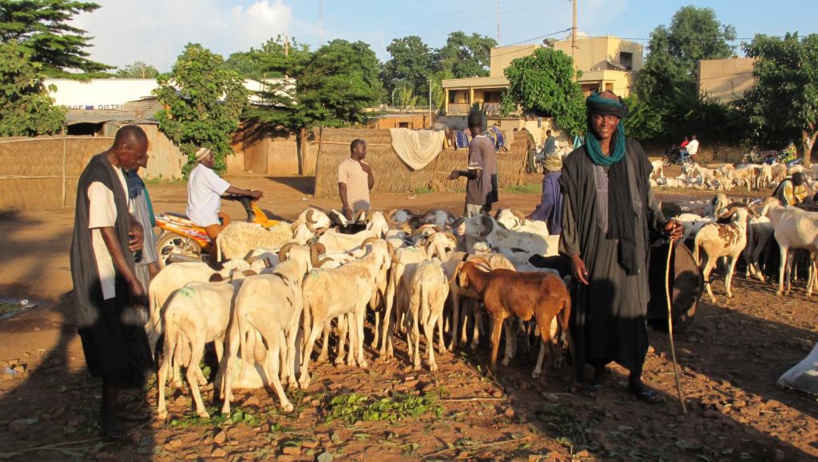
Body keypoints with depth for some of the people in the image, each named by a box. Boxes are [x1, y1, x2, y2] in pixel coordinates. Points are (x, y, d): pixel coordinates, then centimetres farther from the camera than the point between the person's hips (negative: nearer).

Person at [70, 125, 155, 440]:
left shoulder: (116, 170, 7)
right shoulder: (98, 179, -23)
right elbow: (107, 234, -24)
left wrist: (136, 227, -1)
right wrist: (132, 280, -23)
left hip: (115, 268, 10)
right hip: (100, 271, -10)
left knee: (119, 339, 17)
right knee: (113, 341, -4)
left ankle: (111, 407, 32)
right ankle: (109, 417, 8)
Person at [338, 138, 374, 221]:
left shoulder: (365, 165, 13)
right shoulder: (344, 165, -6)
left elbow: (370, 186, 15)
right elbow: (342, 188, -11)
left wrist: (369, 172, -1)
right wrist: (346, 208, -18)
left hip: (365, 208, 6)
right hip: (351, 209, -6)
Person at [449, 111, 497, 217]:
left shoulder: (475, 143, -14)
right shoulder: (489, 142, 8)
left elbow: (477, 172, -19)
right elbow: (492, 170, 13)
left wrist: (460, 173, -4)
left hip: (477, 196, -8)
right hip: (488, 194, 8)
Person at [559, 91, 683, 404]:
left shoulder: (633, 153, 5)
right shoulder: (578, 161, -1)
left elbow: (646, 196, 10)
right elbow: (570, 210, -1)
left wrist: (662, 222, -7)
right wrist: (573, 253, -6)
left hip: (629, 245, 1)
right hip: (595, 245, -1)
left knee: (632, 309, 2)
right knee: (596, 307, 5)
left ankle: (635, 377, 12)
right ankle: (600, 370, 22)